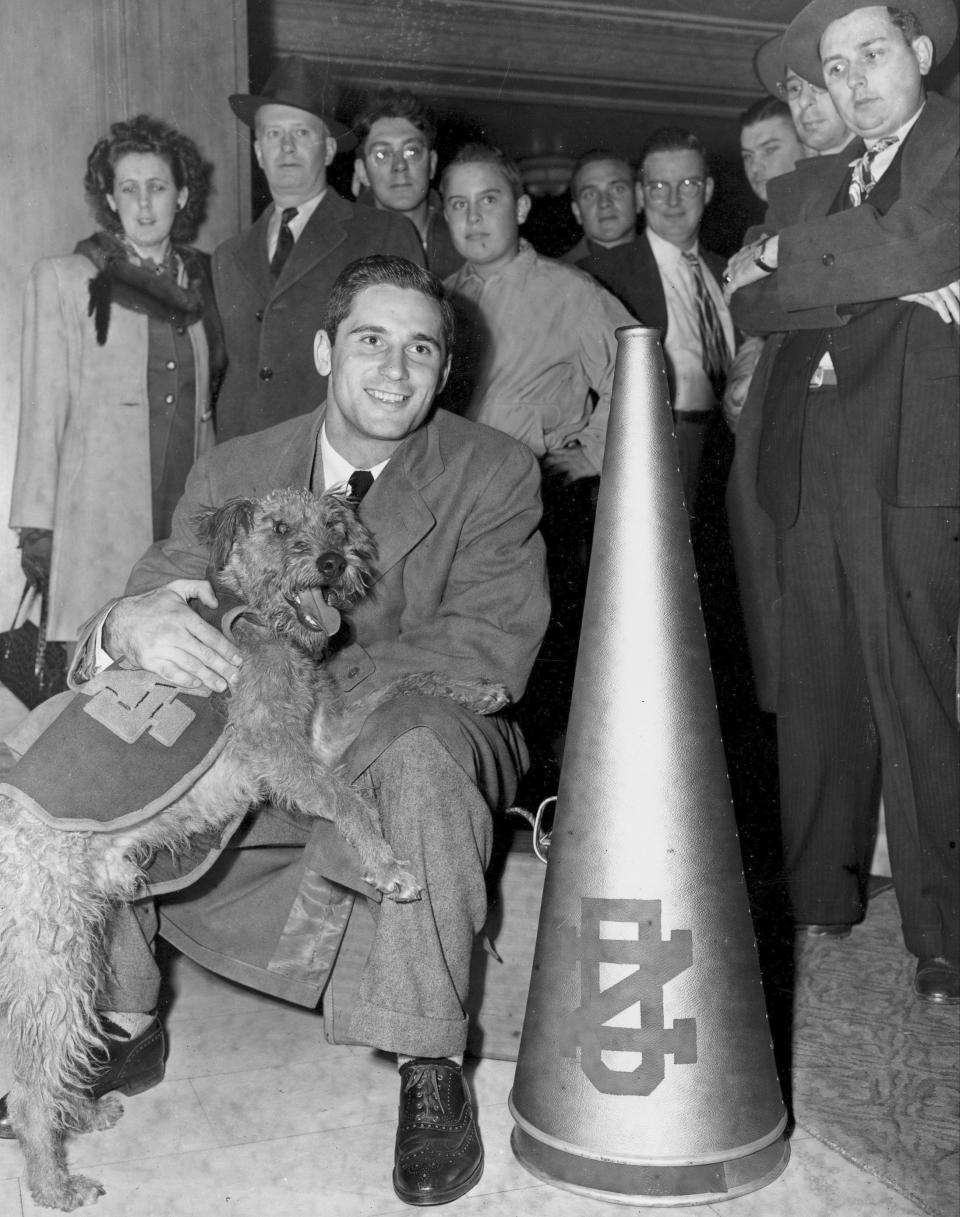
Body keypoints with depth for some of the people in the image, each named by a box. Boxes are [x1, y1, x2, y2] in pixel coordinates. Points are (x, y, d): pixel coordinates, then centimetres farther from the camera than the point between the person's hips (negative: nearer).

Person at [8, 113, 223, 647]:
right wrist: (36, 527, -5)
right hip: (101, 517, -3)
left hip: (194, 514, 3)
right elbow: (43, 412, 1)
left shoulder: (203, 279, 13)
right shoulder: (62, 279, 4)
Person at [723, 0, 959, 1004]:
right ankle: (818, 895, 18)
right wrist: (879, 285, -7)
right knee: (818, 693, 6)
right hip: (806, 464, 5)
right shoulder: (804, 189, 23)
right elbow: (751, 307, 8)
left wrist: (779, 259, 0)